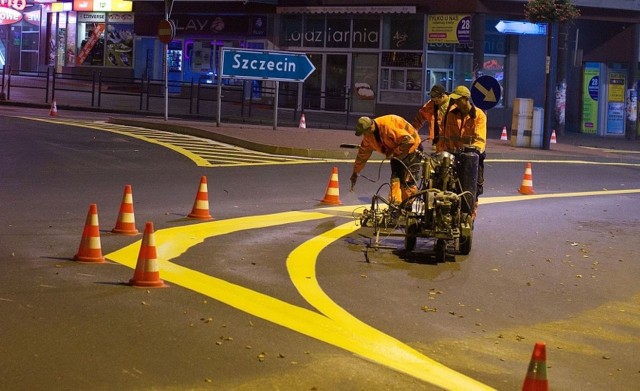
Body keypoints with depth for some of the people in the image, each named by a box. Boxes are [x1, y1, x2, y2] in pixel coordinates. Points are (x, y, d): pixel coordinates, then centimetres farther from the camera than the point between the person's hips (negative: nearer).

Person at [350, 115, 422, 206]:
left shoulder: (388, 126, -32)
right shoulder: (369, 135, -5)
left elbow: (408, 141, -35)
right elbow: (363, 153, 8)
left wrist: (394, 152, -27)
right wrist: (355, 172, 11)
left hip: (411, 149, -8)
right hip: (396, 154, 8)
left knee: (407, 181, -12)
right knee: (395, 179, -3)